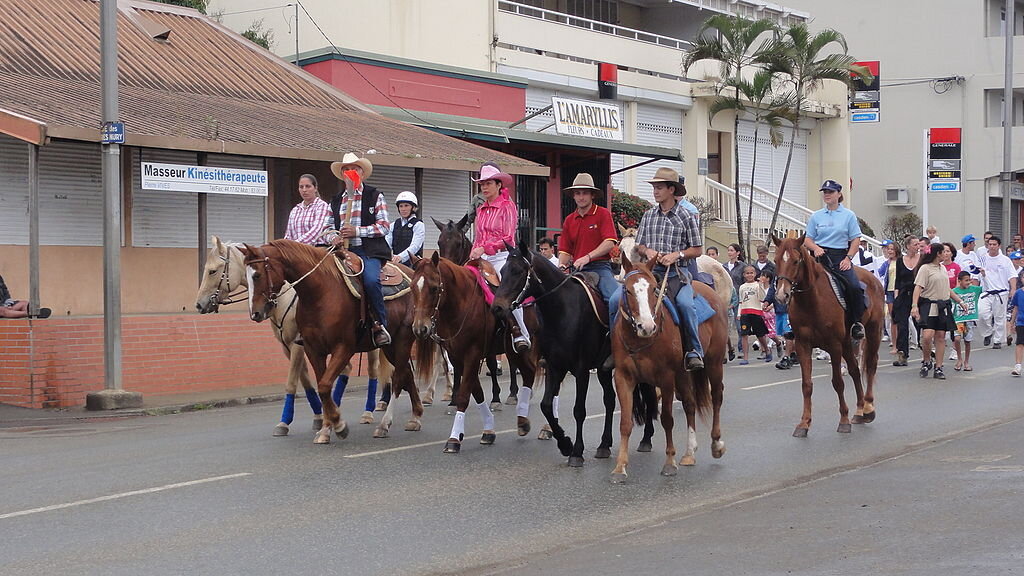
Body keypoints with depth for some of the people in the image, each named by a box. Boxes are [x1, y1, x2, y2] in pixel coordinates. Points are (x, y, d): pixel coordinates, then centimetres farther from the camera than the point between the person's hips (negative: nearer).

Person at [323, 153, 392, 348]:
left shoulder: (375, 196, 7)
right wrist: (333, 237, -5)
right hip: (343, 251, 5)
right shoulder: (336, 200, 21)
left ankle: (380, 324, -16)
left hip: (369, 251, -5)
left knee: (371, 280, -31)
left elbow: (384, 226, -2)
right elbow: (328, 227, 20)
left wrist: (357, 231, -13)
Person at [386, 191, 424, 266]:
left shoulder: (418, 225, -2)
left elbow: (414, 246, -15)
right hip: (395, 263, 4)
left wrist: (401, 257, -33)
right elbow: (388, 243, 6)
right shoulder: (393, 225, 15)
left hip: (412, 263, -4)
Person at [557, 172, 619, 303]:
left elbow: (610, 243, -10)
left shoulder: (603, 214, 1)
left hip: (599, 267, -4)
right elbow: (565, 250, 16)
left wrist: (588, 257, -21)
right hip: (576, 269, 5)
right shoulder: (569, 220, 15)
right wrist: (562, 265, -5)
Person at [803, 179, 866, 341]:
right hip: (820, 256, 2)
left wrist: (848, 258, -8)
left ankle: (856, 322, -10)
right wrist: (816, 248, -9)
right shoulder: (816, 217, 12)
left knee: (854, 287, -24)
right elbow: (807, 240, 13)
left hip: (841, 257, -2)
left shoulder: (848, 215, 7)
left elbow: (856, 240, 5)